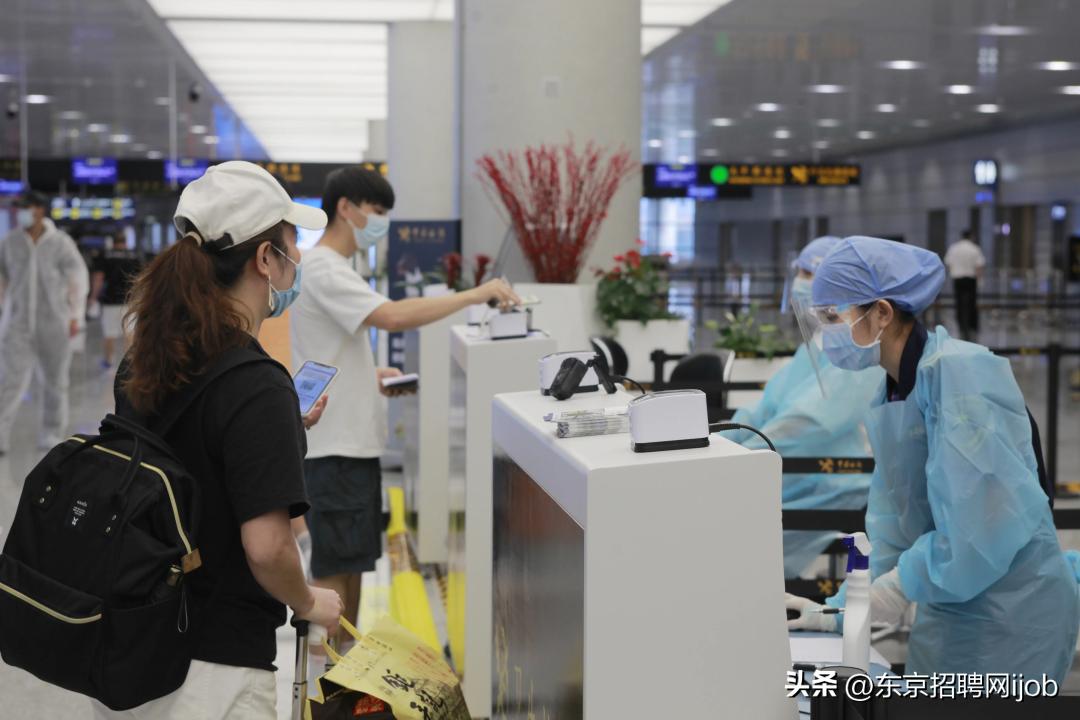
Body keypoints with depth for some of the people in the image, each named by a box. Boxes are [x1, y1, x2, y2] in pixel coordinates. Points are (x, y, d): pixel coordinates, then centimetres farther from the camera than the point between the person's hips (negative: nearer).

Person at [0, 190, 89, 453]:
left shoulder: (61, 242, -5)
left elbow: (78, 279, -1)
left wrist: (76, 317, -5)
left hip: (53, 322, -1)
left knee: (54, 379, 8)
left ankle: (51, 433, 24)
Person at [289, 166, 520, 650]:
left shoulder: (339, 267, 16)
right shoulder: (322, 270, -17)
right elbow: (392, 316, -31)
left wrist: (371, 374, 10)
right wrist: (472, 295, -26)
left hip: (355, 439, 10)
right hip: (333, 443, -10)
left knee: (353, 558, 16)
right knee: (334, 564, -4)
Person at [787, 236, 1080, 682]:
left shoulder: (960, 371, -19)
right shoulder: (892, 395, 7)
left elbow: (993, 515, -26)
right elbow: (893, 526, 9)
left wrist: (905, 582, -17)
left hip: (1011, 613, -8)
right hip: (948, 609, 8)